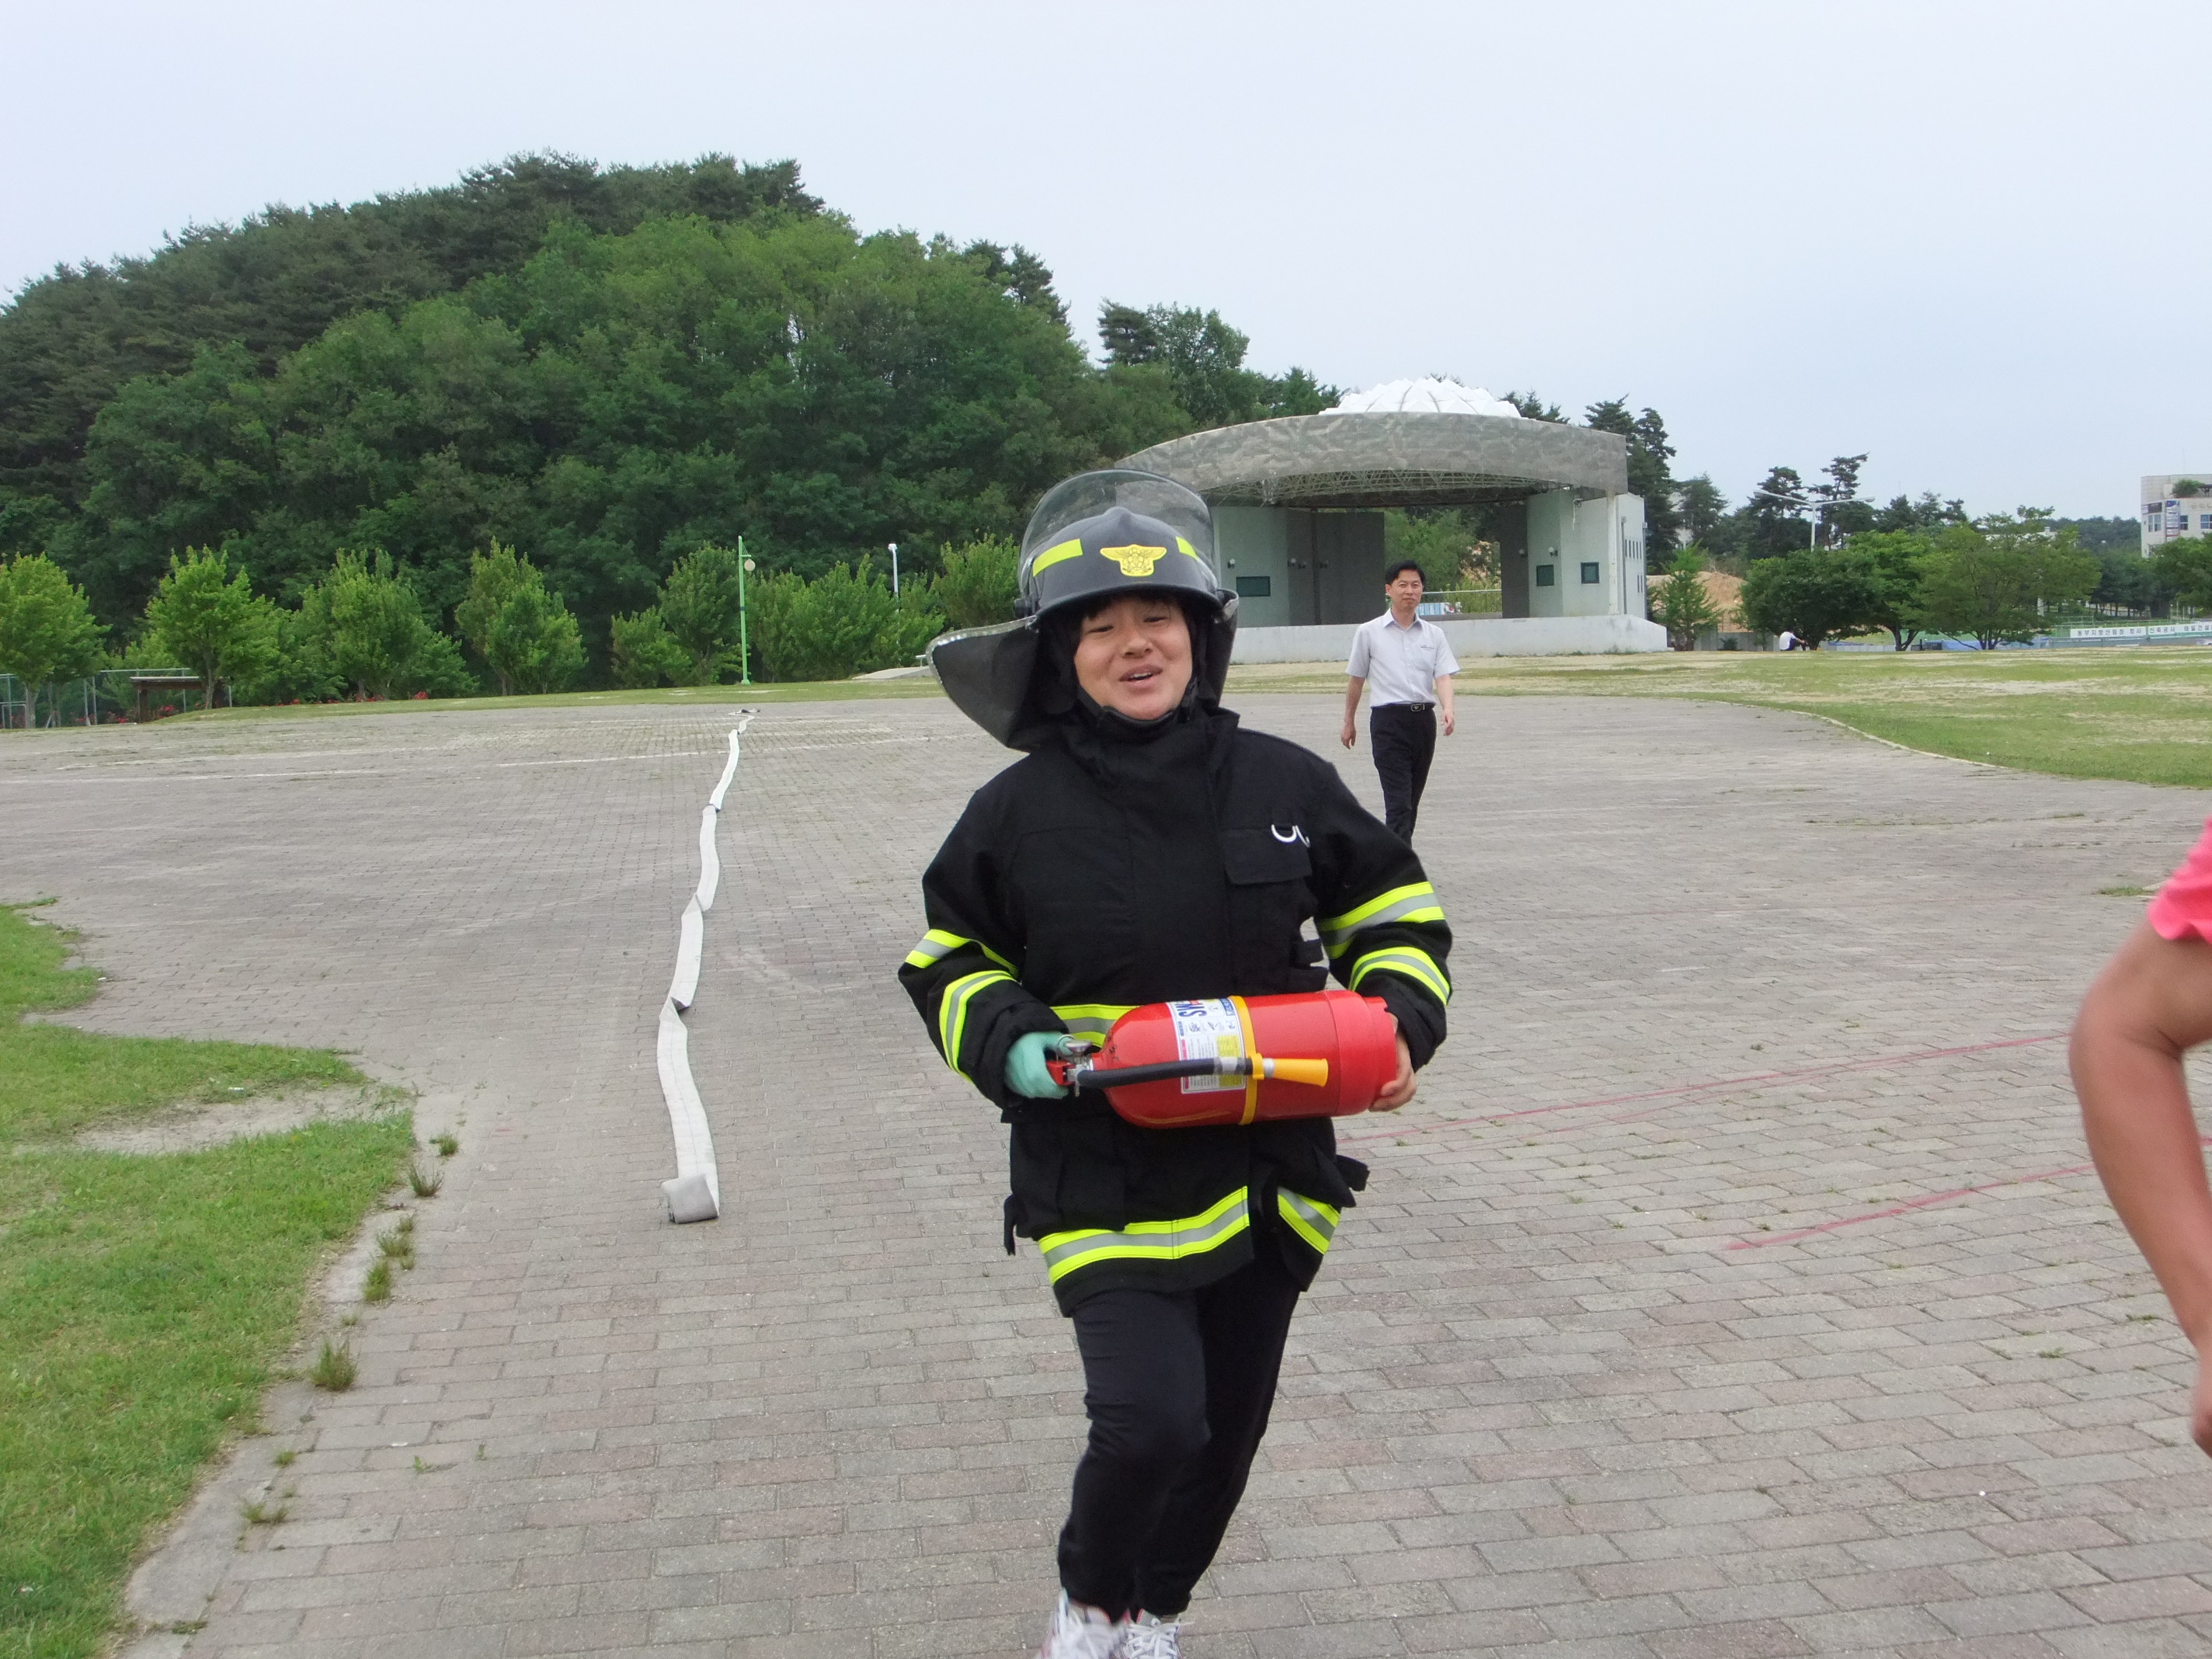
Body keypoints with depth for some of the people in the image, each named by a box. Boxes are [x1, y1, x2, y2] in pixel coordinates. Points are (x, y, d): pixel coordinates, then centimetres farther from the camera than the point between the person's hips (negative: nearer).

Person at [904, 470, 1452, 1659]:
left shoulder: (1284, 786, -2)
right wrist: (1005, 1041, -13)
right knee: (1149, 1421, -19)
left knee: (1226, 1428, 16)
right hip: (1104, 1176, -3)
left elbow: (1394, 907, 11)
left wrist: (1404, 1022, -6)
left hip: (1265, 1171, 4)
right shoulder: (1019, 814, -7)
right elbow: (948, 958, 6)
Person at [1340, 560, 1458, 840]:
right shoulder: (1369, 633, 2)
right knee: (1398, 802, -13)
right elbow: (1356, 680, 11)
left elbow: (1443, 676, -2)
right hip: (1388, 720, -4)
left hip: (1424, 719, 4)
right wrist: (1349, 722, 14)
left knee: (1412, 800, 12)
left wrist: (1448, 709, -22)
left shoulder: (1434, 635, 9)